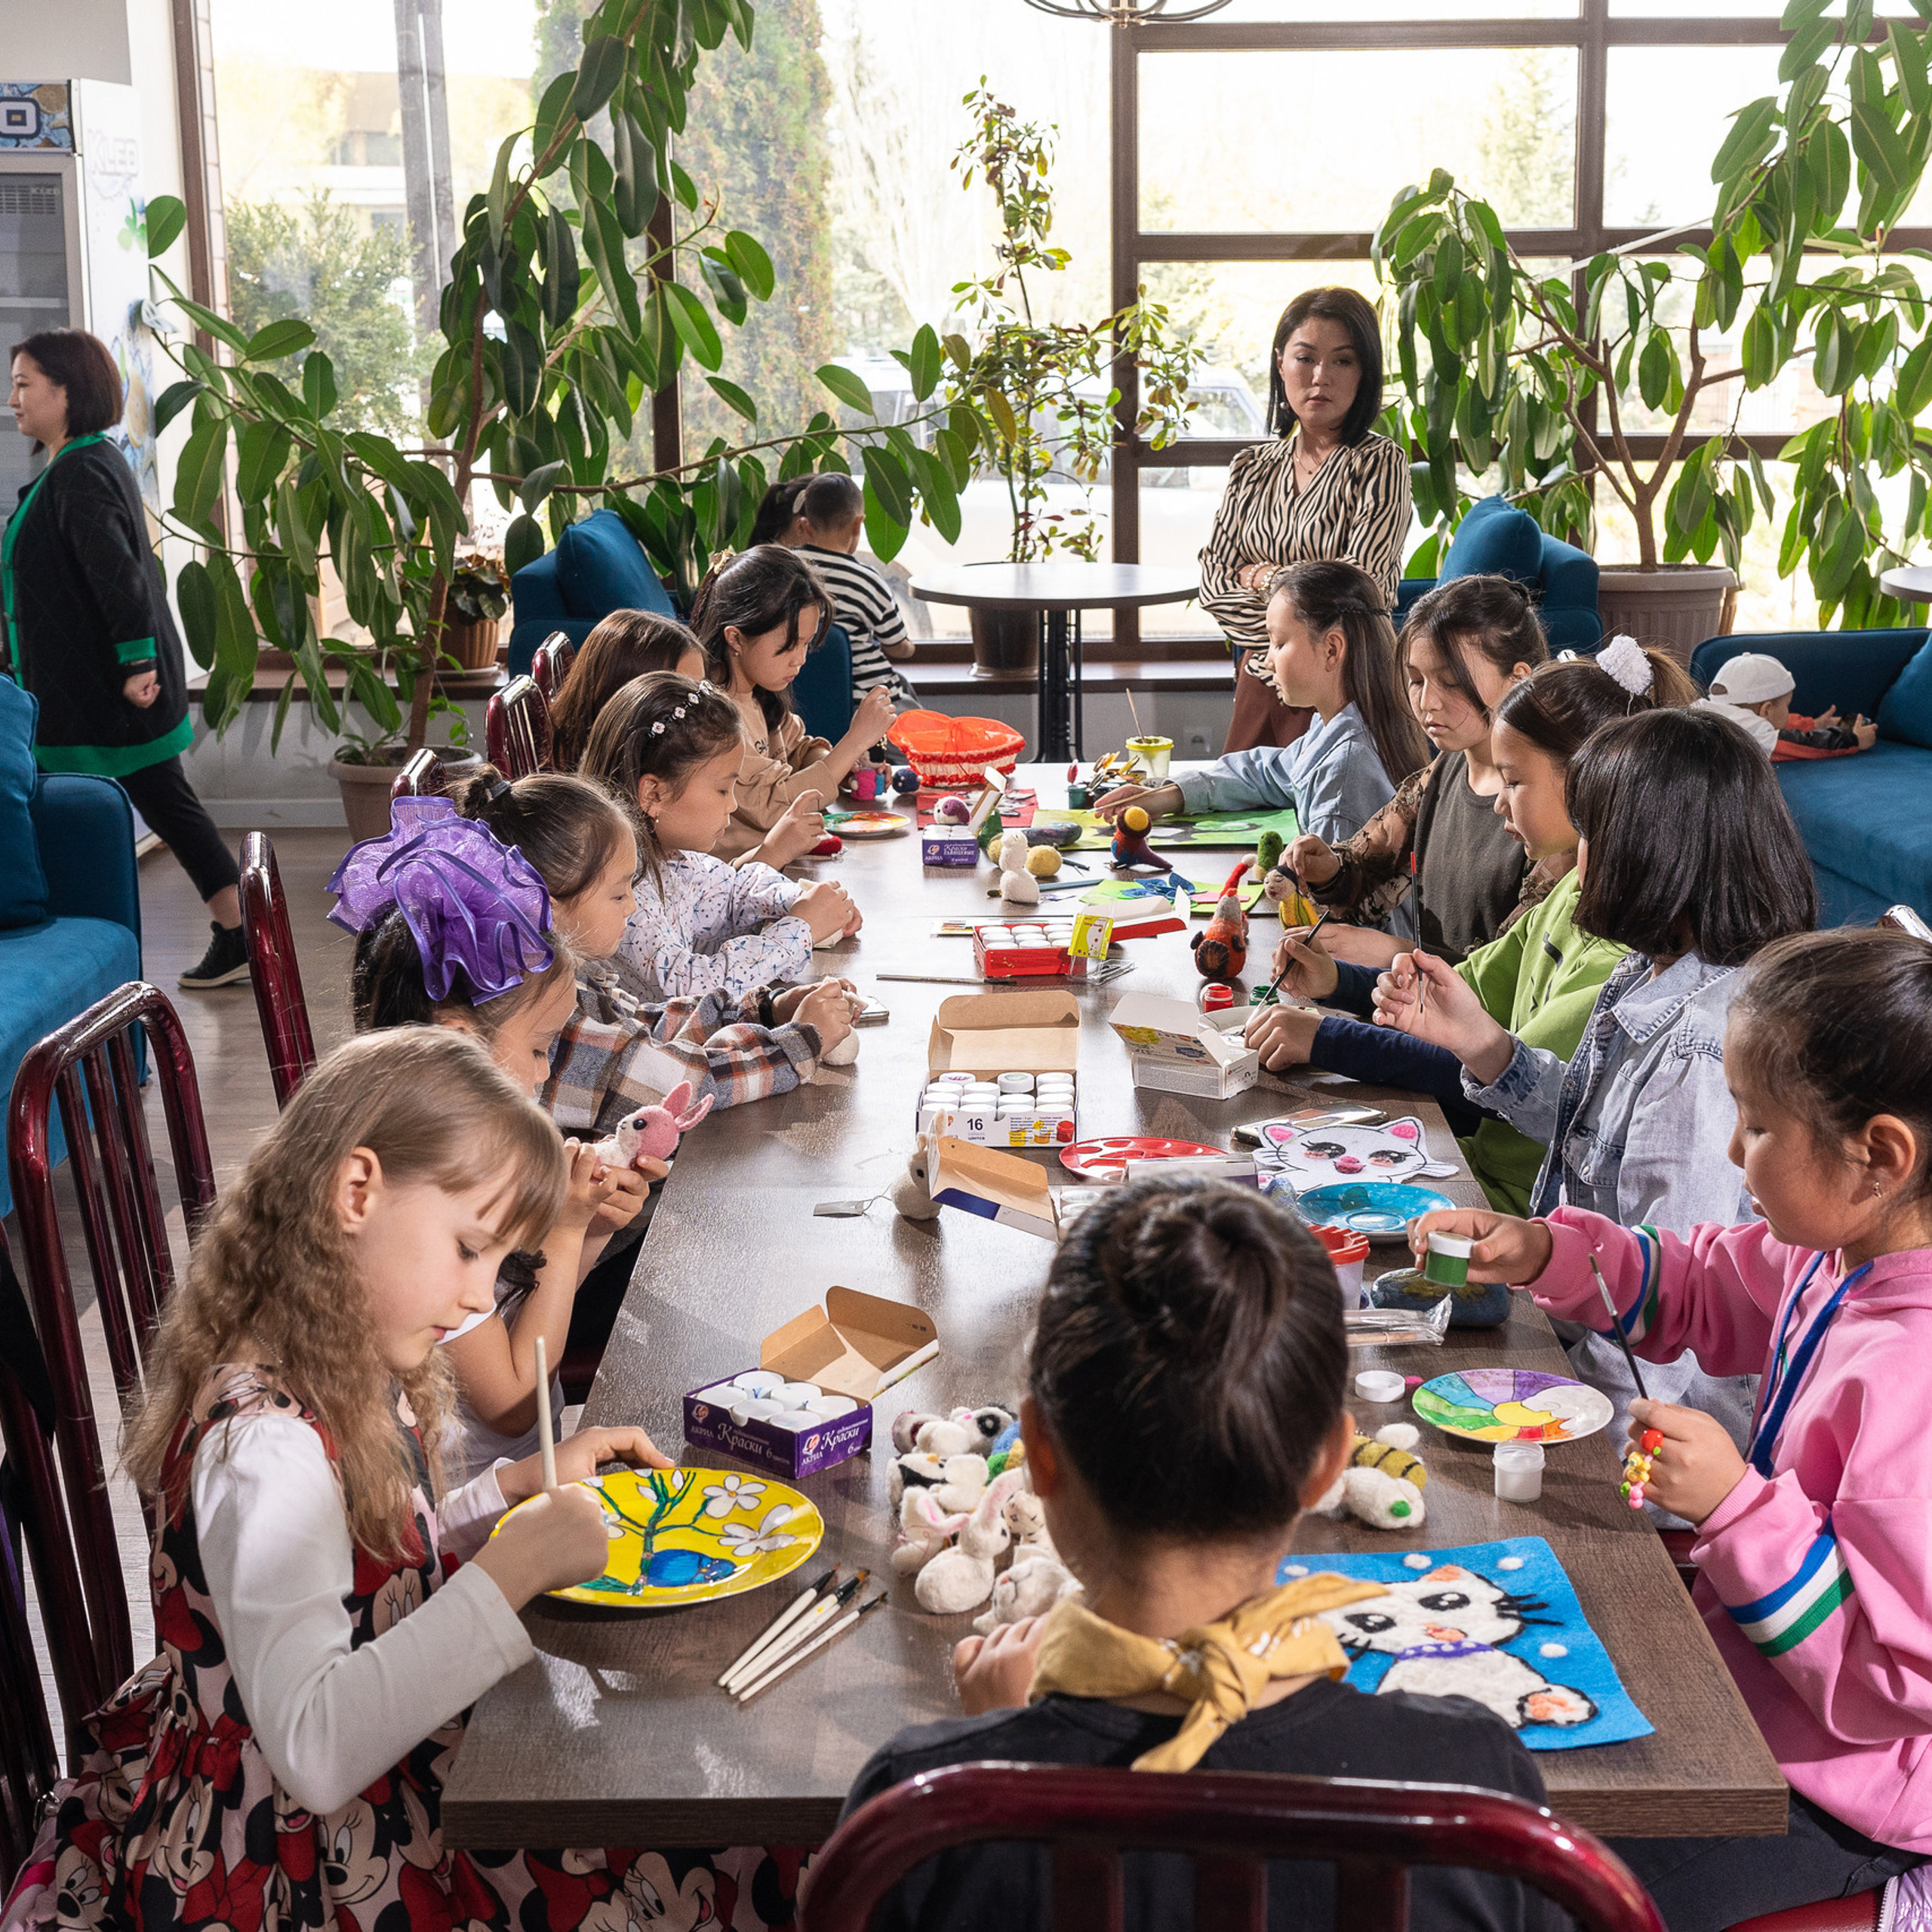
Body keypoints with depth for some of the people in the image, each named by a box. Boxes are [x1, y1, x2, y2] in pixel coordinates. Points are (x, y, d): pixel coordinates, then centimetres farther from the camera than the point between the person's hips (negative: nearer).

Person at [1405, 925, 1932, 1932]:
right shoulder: (1845, 1250, -5)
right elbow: (1700, 1290, 15)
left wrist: (1733, 1505, -30)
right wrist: (1543, 1253, 0)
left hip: (1833, 1801, -9)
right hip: (1748, 1683, 9)